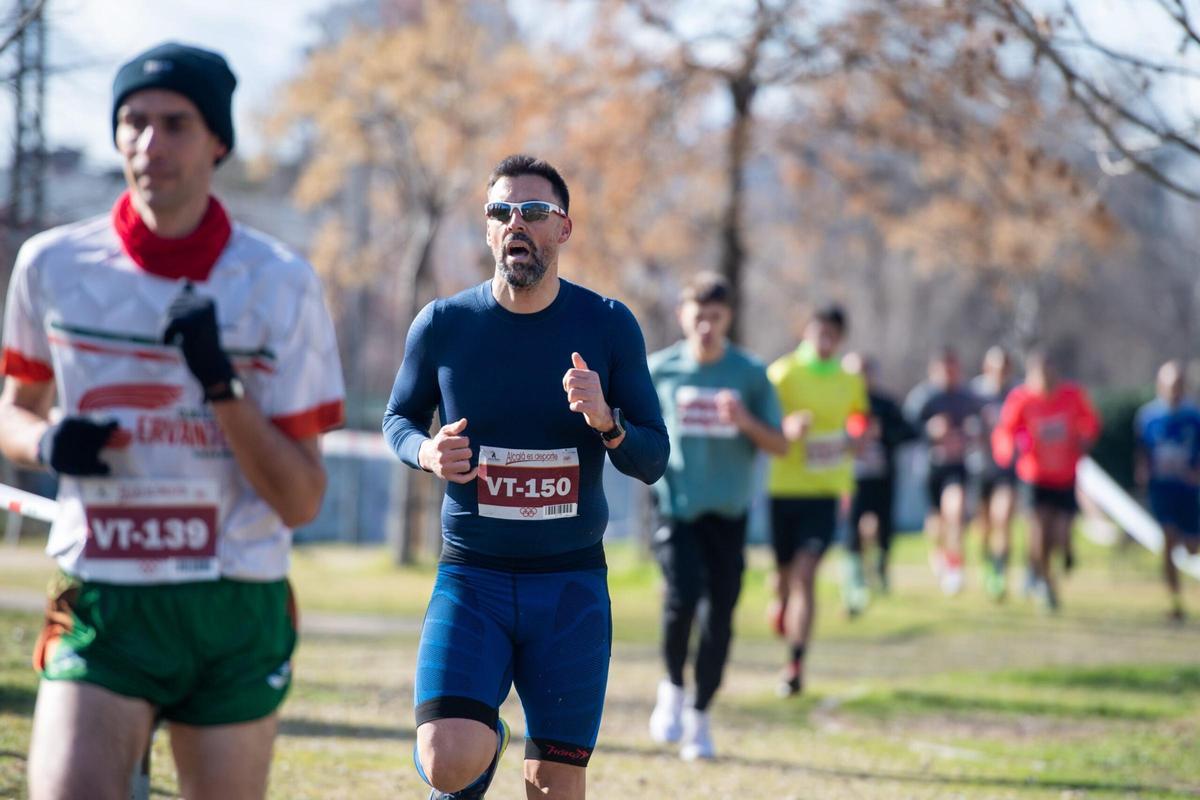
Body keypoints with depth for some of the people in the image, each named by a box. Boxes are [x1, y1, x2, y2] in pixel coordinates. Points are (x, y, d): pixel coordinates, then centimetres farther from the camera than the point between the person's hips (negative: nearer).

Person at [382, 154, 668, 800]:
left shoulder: (608, 326, -1)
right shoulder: (443, 324, -2)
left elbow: (653, 462, 1)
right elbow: (398, 417, 14)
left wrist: (606, 423, -20)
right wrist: (427, 451, -9)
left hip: (572, 583, 1)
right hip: (471, 577, -1)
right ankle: (480, 745, 18)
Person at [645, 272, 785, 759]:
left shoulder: (750, 374, 2)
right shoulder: (660, 369, 2)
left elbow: (779, 445, 3)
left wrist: (746, 422, -16)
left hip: (729, 512, 1)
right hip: (676, 504, -1)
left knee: (719, 617, 0)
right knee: (683, 595, -21)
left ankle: (699, 717, 17)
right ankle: (672, 688, 6)